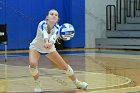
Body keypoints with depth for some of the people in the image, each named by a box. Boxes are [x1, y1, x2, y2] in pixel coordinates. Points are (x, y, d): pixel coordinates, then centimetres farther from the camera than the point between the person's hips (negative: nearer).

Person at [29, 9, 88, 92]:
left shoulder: (57, 27, -25)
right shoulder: (42, 24, -30)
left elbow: (54, 36, -47)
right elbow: (44, 33, -52)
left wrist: (50, 43, -70)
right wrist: (46, 42, -74)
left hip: (49, 48, 3)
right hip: (35, 47, -2)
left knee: (65, 66, -1)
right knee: (32, 64, -29)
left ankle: (77, 83, 23)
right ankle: (37, 84, -3)